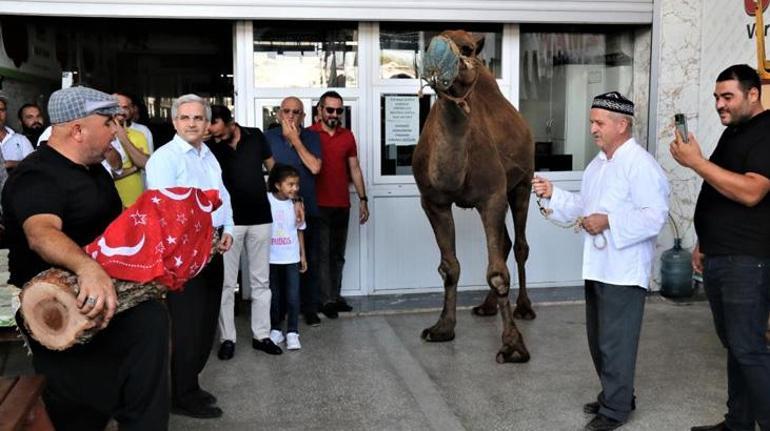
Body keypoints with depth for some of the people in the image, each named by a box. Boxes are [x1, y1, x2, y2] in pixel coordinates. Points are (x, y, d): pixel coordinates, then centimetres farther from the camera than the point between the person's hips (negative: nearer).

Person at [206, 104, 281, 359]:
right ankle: (227, 338, 13)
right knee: (226, 283, 3)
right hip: (228, 221, -2)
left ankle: (261, 335, 19)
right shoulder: (210, 147, -4)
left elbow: (273, 168, 11)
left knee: (261, 281, 9)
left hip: (260, 218, 2)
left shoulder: (255, 137, 1)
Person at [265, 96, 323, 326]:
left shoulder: (311, 137, -1)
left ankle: (310, 308, 18)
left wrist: (295, 138, -15)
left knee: (310, 260, 6)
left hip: (307, 208, 0)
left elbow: (314, 167, -15)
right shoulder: (269, 137, 0)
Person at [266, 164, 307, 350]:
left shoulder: (296, 204, -2)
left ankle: (292, 332, 5)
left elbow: (299, 231, 7)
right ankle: (276, 329, 23)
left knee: (293, 296, -2)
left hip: (292, 258, 1)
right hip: (271, 258, -1)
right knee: (274, 296, 11)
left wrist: (303, 255, 9)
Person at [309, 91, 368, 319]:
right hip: (319, 205, -4)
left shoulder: (348, 136, 9)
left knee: (338, 254, 10)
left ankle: (336, 296, 17)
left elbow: (355, 169, 13)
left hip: (342, 205, 4)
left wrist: (363, 200, 10)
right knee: (322, 254, -3)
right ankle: (327, 300, 1)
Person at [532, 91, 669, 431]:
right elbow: (584, 206, 19)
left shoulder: (641, 165, -16)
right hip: (597, 268, 10)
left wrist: (608, 222, -25)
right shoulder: (598, 164, 14)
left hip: (624, 272, -9)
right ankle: (614, 396, 34)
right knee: (599, 340, 18)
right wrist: (553, 195, 5)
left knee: (615, 343, 0)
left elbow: (654, 216, -23)